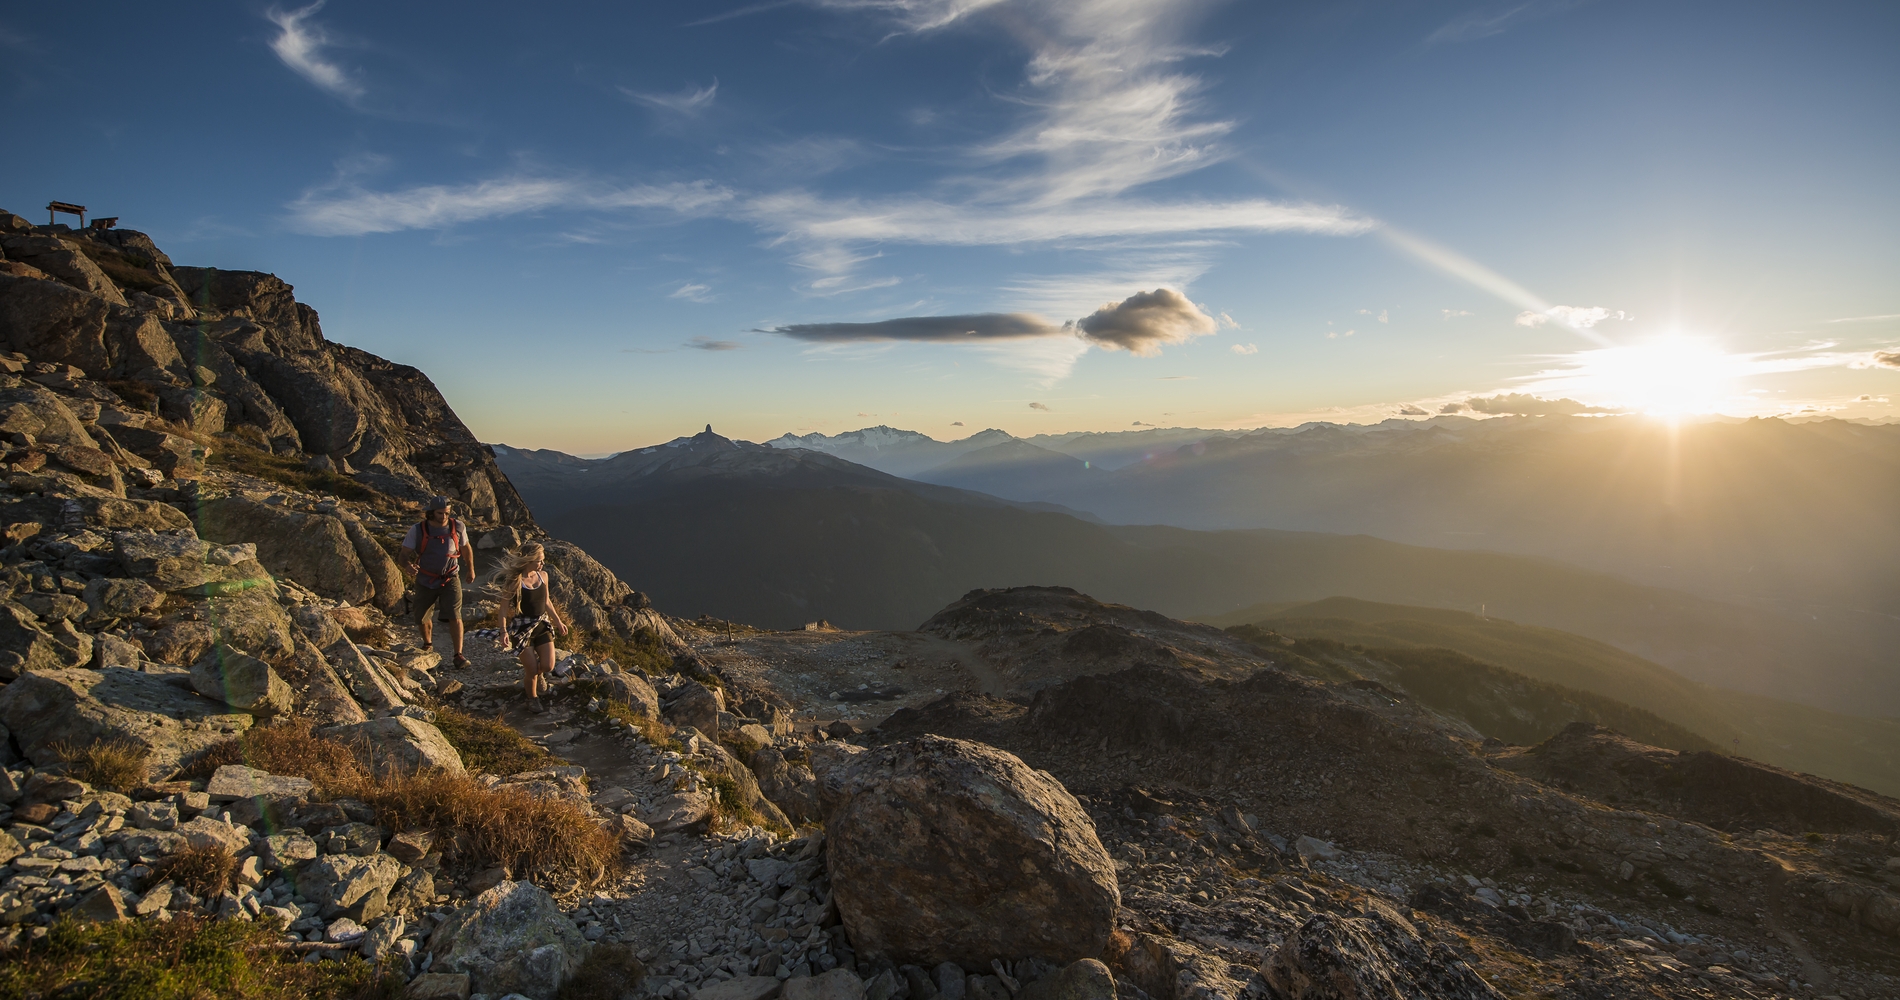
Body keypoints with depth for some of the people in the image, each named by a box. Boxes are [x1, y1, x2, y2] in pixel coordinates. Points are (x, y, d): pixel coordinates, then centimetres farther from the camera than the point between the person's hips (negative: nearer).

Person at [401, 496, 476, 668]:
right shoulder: (418, 530, -13)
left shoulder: (458, 527, -8)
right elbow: (404, 554, -15)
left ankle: (459, 655, -8)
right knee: (421, 618, 13)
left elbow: (465, 547, 10)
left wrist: (470, 569, 19)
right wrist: (409, 564, -38)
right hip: (425, 582, 1)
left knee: (455, 616, -14)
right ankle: (428, 644, 43)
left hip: (450, 580, -1)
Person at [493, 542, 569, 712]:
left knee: (548, 666, -1)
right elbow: (503, 608, -14)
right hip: (522, 627, -5)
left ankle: (536, 674, 36)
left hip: (542, 624, 5)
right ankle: (532, 699, 26)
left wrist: (558, 621, 16)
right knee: (532, 670, -1)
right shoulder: (514, 580, -17)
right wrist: (504, 631, -23)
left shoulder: (543, 575, 0)